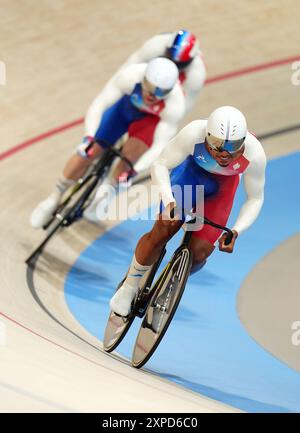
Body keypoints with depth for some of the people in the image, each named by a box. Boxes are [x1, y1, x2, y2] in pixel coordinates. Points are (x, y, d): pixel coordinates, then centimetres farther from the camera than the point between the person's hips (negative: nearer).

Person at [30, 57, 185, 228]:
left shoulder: (175, 105, -39)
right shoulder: (131, 75, -40)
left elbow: (159, 146, -35)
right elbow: (99, 105, -35)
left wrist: (134, 171, -44)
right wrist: (88, 138, -48)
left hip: (152, 118, -1)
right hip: (125, 105, 1)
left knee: (129, 156, -23)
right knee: (87, 152, -4)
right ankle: (54, 199, 18)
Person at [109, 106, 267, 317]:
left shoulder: (255, 154, -35)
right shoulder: (195, 132, -39)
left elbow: (255, 199, -17)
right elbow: (160, 165, -26)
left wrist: (236, 231, -31)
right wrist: (169, 201, -43)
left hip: (223, 186, 1)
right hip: (191, 171, -1)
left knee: (199, 252, -9)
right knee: (161, 233, -18)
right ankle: (129, 288, 5)